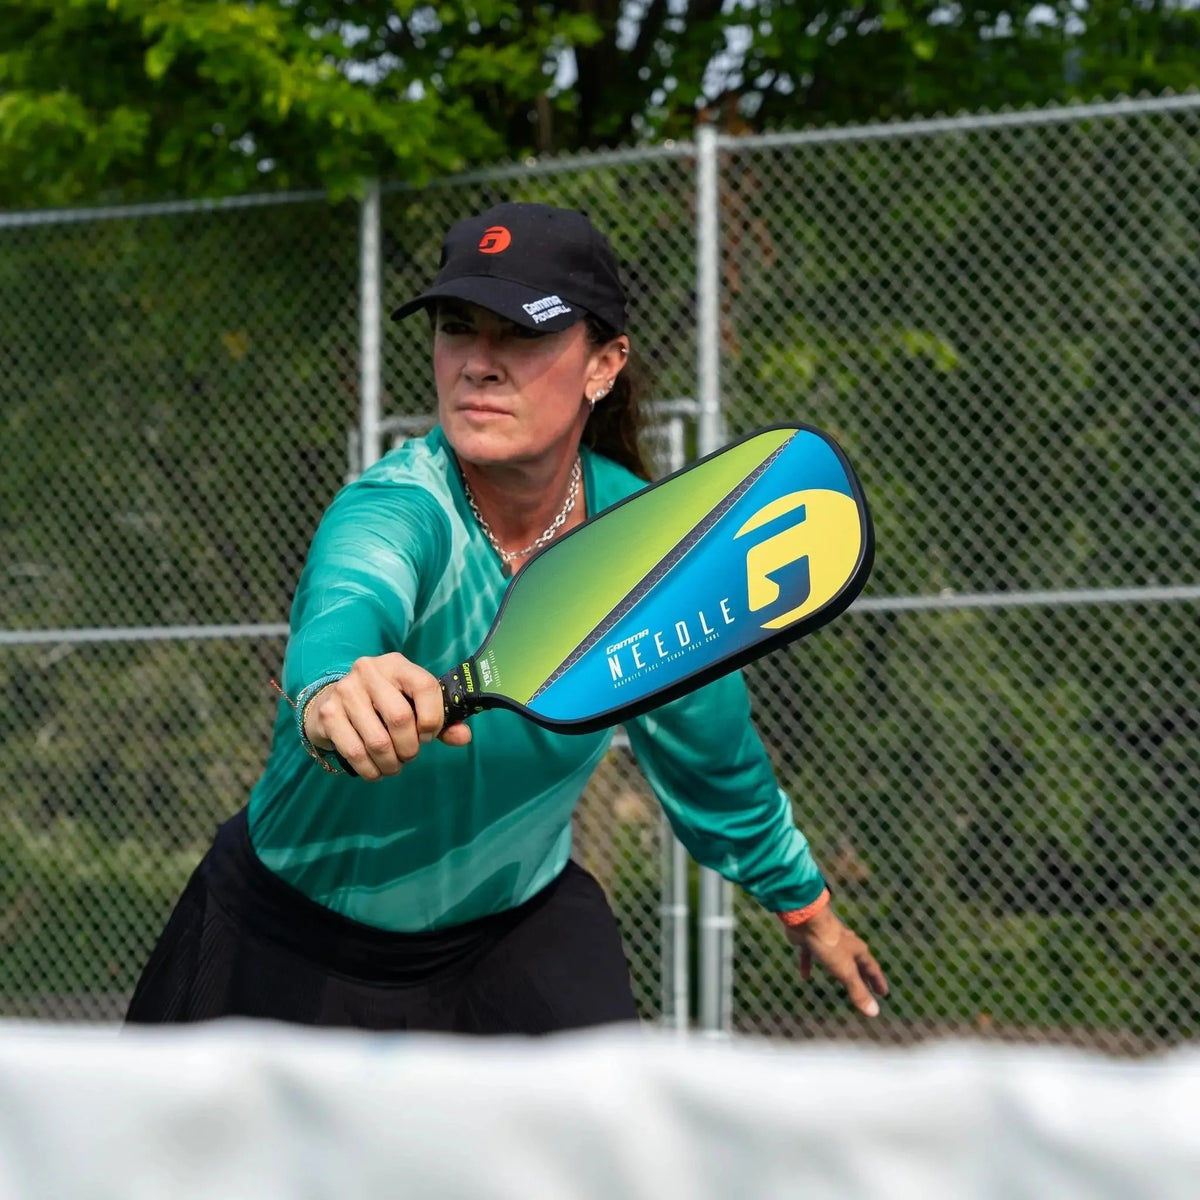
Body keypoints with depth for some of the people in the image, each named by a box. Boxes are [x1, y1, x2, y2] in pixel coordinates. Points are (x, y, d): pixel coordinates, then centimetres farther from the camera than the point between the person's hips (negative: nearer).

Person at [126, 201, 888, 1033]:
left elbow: (711, 750, 5)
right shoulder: (398, 509, -29)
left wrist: (803, 901, 18)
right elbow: (343, 610, -54)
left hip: (519, 925, 2)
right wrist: (333, 693, -78)